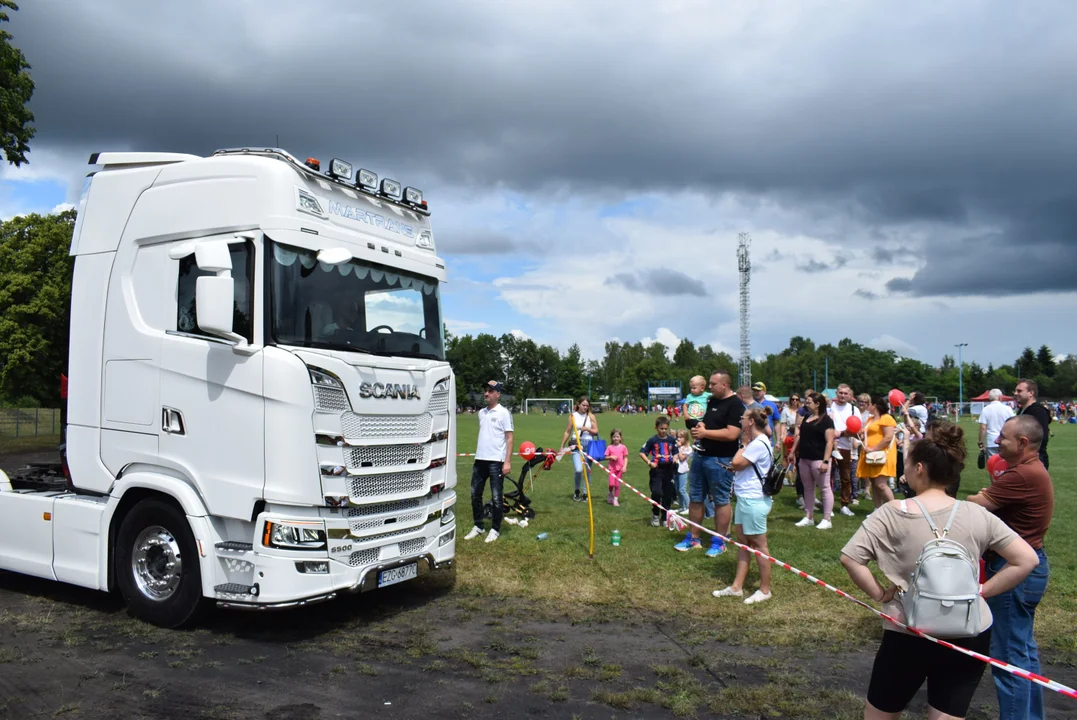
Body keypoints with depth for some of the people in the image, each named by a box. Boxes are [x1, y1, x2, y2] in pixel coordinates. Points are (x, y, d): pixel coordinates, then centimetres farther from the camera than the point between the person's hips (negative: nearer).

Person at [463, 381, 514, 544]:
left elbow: (509, 439, -9)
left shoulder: (503, 413, -6)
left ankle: (495, 530, 12)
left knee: (496, 497, 1)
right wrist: (478, 454, 15)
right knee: (475, 494, 11)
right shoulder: (481, 413, 12)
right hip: (480, 460, 7)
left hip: (496, 461, -6)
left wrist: (507, 462, -15)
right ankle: (479, 526, 24)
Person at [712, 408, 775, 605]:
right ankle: (737, 587, 20)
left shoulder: (758, 444, -19)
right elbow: (739, 465, 18)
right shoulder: (756, 442, 14)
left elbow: (736, 463, -17)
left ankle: (765, 590, 12)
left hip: (753, 500, -11)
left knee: (758, 545, 0)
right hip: (746, 498, 11)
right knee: (743, 542, 13)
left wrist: (744, 444, -6)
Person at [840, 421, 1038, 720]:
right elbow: (1026, 559, 1)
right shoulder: (977, 515, -4)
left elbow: (850, 558, -18)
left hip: (908, 635, -3)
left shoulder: (893, 513, -13)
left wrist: (879, 594, -5)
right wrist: (982, 591, 4)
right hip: (969, 635, 3)